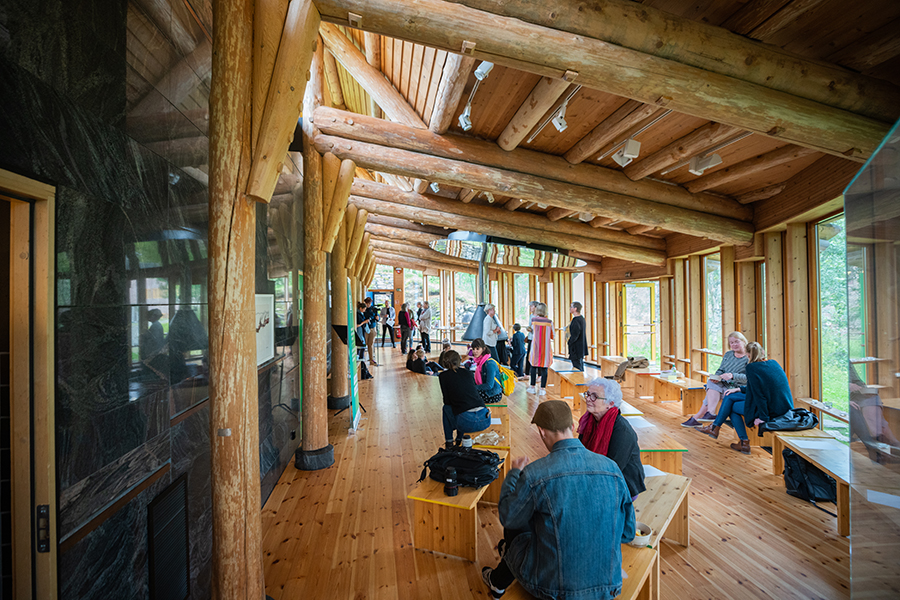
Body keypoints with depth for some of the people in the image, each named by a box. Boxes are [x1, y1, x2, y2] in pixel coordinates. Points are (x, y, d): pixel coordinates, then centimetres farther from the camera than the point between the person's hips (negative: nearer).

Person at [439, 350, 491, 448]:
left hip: (467, 423, -4)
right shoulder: (468, 372, 18)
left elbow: (447, 401, 9)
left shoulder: (443, 375, 7)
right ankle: (460, 439, 35)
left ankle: (449, 442, 25)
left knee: (446, 408, 25)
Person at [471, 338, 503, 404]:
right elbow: (479, 381, 16)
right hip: (485, 390, 9)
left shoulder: (489, 363, -21)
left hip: (493, 395, -9)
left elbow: (489, 385, -22)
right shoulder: (480, 361, 6)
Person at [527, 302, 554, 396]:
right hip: (546, 347, 0)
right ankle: (542, 389, 6)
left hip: (535, 346, 0)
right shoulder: (549, 322, -4)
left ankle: (532, 387, 17)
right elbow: (552, 336, 4)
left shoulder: (533, 319, -5)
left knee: (534, 366, 12)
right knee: (544, 368, 4)